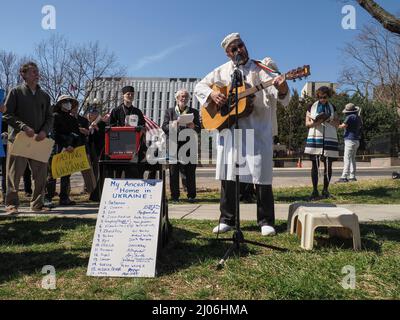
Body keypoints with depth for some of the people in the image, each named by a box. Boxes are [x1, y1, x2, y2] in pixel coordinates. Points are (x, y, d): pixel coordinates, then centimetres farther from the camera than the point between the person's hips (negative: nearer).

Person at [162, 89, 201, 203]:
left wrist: (193, 127, -14)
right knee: (174, 171, 0)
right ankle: (175, 195, 8)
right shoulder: (170, 111, 13)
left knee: (190, 171, 0)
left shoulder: (194, 112, 14)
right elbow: (164, 127, 4)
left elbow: (199, 129, 8)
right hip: (174, 144, 0)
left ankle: (191, 196, 8)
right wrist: (172, 125, -16)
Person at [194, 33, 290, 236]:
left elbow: (278, 94, -8)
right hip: (228, 128, 3)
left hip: (258, 129, -2)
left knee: (262, 175, -4)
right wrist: (212, 95, -5)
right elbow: (200, 87, 16)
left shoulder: (262, 69, 4)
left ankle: (266, 221, 10)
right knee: (227, 174, 4)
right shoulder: (222, 71, 13)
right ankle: (227, 220, 17)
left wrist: (282, 89, -32)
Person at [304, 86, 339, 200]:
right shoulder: (312, 107, 9)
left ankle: (325, 190, 9)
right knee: (315, 165, -4)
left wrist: (328, 121, -9)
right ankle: (315, 190, -2)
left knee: (328, 165, -1)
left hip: (329, 139, 2)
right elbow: (307, 123, 6)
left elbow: (337, 123, 11)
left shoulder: (332, 107, 15)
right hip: (315, 138, -2)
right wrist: (316, 122, -14)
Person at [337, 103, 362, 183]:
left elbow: (344, 125, -24)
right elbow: (360, 125, 33)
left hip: (350, 140, -9)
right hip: (356, 140, 9)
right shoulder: (358, 117, 15)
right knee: (353, 159, 14)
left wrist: (338, 126, -6)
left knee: (347, 159, -12)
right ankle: (352, 176, 15)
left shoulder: (350, 117, -12)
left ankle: (344, 177, -16)